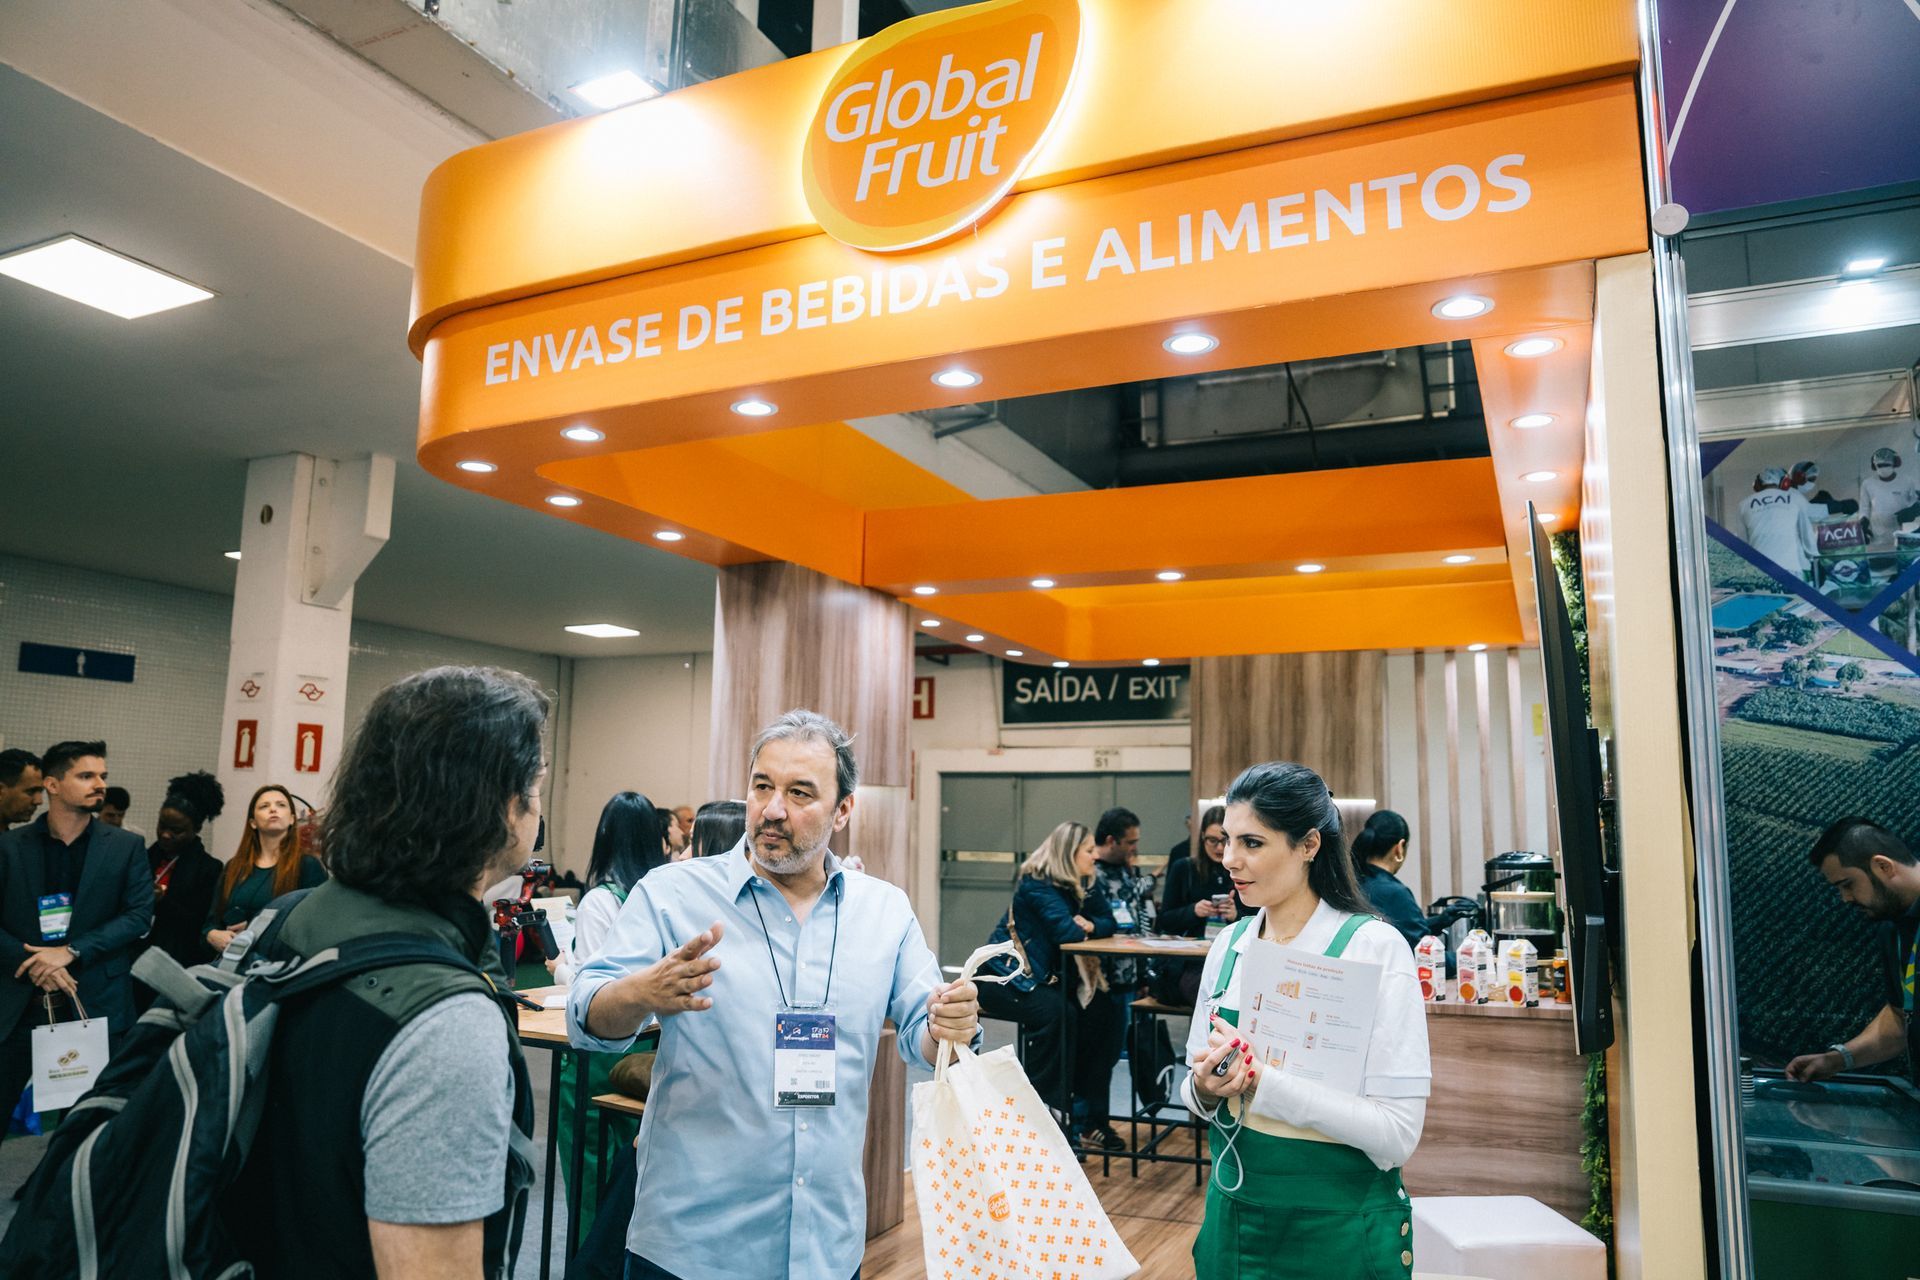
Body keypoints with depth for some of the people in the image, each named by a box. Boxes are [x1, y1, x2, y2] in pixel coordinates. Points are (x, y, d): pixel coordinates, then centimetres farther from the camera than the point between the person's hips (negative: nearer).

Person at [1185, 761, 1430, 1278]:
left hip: (1338, 1226, -4)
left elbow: (1397, 1131, -21)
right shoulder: (1229, 945, 0)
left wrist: (1262, 1080, -27)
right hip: (1233, 1209, 5)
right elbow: (1196, 1090, 8)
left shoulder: (1373, 946, -16)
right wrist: (1204, 1088, -14)